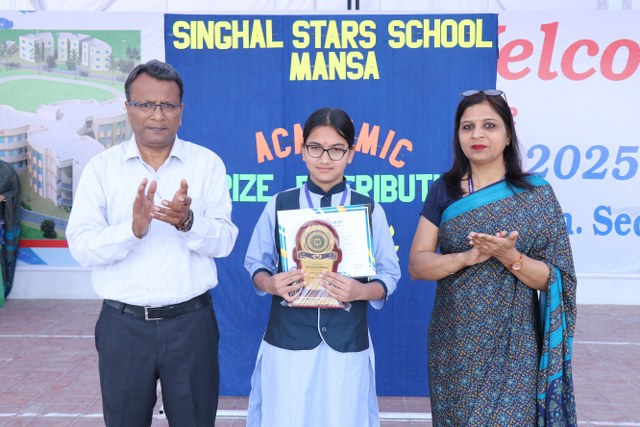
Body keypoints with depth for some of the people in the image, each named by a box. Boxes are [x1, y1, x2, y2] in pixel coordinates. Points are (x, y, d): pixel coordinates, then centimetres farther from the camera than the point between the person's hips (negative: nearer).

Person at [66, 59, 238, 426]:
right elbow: (81, 247, -9)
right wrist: (133, 229, -27)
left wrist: (188, 222, -27)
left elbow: (225, 241, -7)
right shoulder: (101, 168, 0)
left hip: (191, 322, 0)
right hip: (123, 324, 1)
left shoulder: (207, 163, -1)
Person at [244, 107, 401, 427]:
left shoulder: (369, 210, 0)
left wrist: (360, 291, -18)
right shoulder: (279, 205, 2)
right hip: (287, 340, 0)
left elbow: (389, 275, 2)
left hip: (346, 344, 0)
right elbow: (256, 264, 7)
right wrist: (271, 283, -15)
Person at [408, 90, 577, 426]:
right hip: (454, 344, 2)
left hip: (513, 346, -2)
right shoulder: (443, 191, 1)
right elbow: (417, 265, -3)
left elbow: (553, 279, -4)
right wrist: (468, 256, -19)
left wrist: (509, 256, -22)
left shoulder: (537, 195, -3)